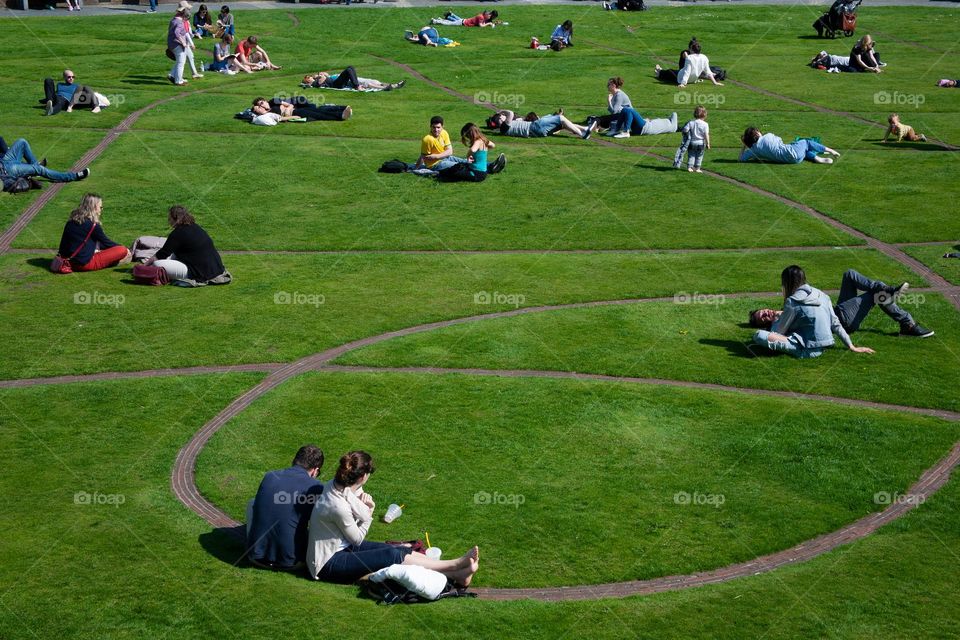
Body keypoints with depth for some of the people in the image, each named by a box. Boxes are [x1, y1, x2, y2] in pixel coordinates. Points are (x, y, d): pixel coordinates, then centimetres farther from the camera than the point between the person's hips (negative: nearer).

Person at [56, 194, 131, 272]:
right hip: (86, 263, -8)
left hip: (71, 263, 8)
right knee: (122, 250, -9)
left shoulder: (71, 222, 9)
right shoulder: (92, 225, -11)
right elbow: (106, 242, 2)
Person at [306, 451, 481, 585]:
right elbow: (357, 539, -15)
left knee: (398, 550, -4)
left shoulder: (335, 484, -8)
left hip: (341, 545, 9)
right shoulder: (338, 507, -33)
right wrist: (369, 512, -3)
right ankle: (455, 567, -11)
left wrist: (367, 505, -17)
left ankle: (456, 574, -9)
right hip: (328, 564, -9)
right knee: (392, 556, -18)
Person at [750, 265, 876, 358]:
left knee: (758, 335, -20)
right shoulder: (821, 295, 8)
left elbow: (777, 331, -4)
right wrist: (852, 347, 15)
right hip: (822, 347, 9)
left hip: (808, 350, -9)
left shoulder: (793, 302, -12)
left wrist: (775, 320, 18)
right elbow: (836, 324, 9)